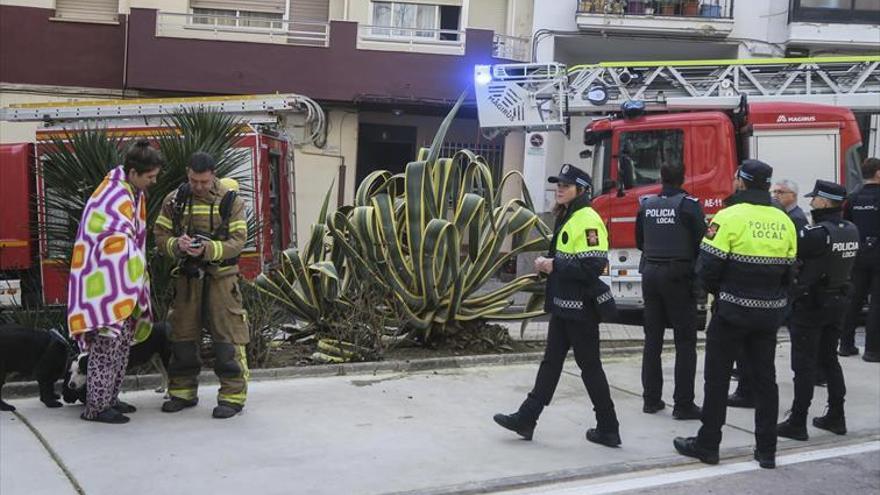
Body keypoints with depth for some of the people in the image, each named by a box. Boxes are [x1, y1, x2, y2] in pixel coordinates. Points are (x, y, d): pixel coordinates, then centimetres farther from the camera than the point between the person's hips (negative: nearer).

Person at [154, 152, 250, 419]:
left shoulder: (231, 201, -4)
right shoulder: (174, 200, 3)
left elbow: (238, 240, -9)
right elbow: (160, 235, 4)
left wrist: (208, 249, -24)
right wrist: (176, 244, -18)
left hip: (221, 276, -3)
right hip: (187, 276, 3)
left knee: (227, 336, -5)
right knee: (182, 334, 10)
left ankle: (232, 395, 3)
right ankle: (183, 392, 23)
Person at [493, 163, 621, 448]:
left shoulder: (587, 219, -17)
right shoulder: (567, 217, 14)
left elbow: (594, 265, -24)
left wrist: (555, 266, -19)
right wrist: (546, 262, 4)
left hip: (581, 307, -10)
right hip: (564, 305, 10)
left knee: (589, 366, 0)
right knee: (551, 362, 12)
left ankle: (608, 430, 11)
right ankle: (526, 419, 16)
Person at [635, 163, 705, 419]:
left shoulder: (647, 204, 4)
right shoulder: (689, 205, -10)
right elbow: (700, 241, -12)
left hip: (650, 273, 5)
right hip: (678, 276, -5)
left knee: (652, 339, 13)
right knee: (685, 342, 2)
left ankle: (651, 399, 18)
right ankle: (683, 404, 0)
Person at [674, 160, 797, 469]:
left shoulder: (729, 217, -14)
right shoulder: (784, 222, 4)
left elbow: (708, 266, -14)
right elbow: (789, 270, 9)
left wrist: (717, 290, 5)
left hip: (733, 310, -5)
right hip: (770, 313, 5)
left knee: (717, 377, 5)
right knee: (765, 379, 12)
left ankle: (707, 444, 12)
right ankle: (766, 450, 17)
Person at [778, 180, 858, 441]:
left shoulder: (817, 233, -21)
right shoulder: (851, 231, 3)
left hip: (810, 304, -7)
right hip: (838, 302, 7)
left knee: (804, 364, -1)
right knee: (829, 359, 18)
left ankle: (797, 423, 3)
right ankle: (836, 417, 24)